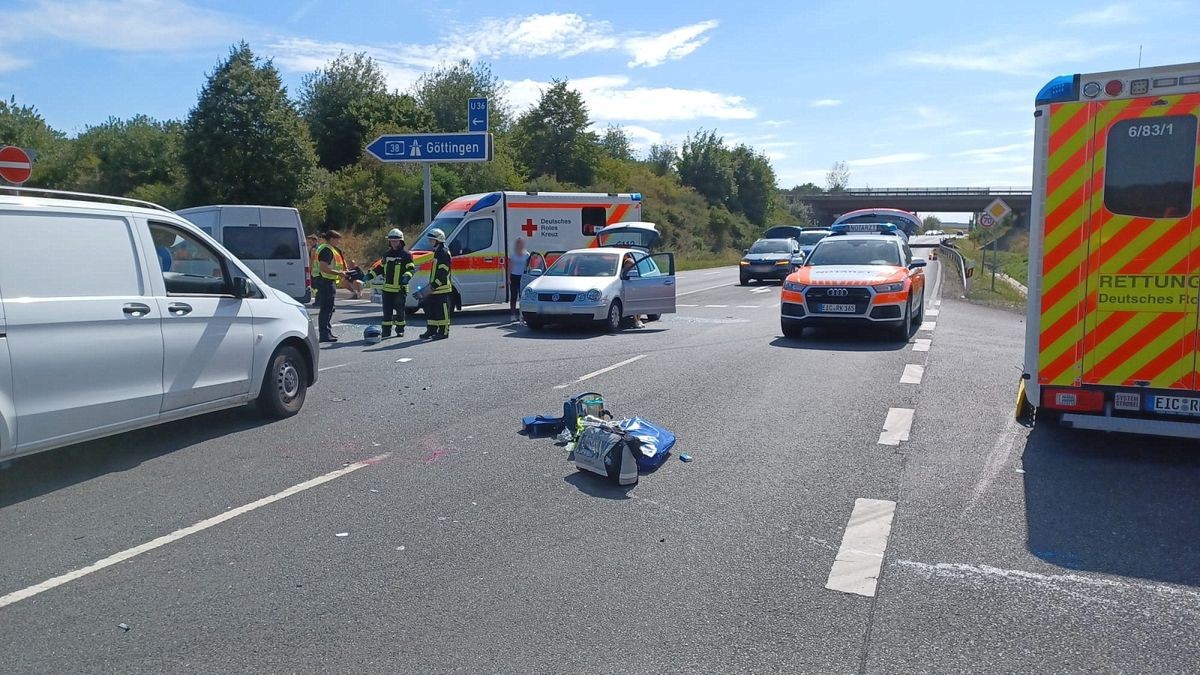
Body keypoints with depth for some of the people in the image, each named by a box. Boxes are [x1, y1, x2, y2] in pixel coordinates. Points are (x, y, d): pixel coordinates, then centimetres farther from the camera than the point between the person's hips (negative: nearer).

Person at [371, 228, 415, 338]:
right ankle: (386, 332, 6)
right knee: (387, 311, 3)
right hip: (387, 288, 4)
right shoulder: (386, 254, 14)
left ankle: (400, 330, 17)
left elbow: (411, 269, -8)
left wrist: (407, 276, -27)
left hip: (400, 289, -4)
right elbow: (380, 267, 23)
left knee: (400, 310, 4)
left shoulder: (406, 255, -3)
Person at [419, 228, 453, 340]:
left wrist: (434, 285, -22)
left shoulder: (444, 253, -13)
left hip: (442, 289, -10)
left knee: (442, 311, -5)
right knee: (430, 309, 12)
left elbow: (443, 272, -20)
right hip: (434, 289, 10)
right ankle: (431, 330, 20)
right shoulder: (437, 253, 19)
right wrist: (431, 285, 22)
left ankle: (444, 332, 0)